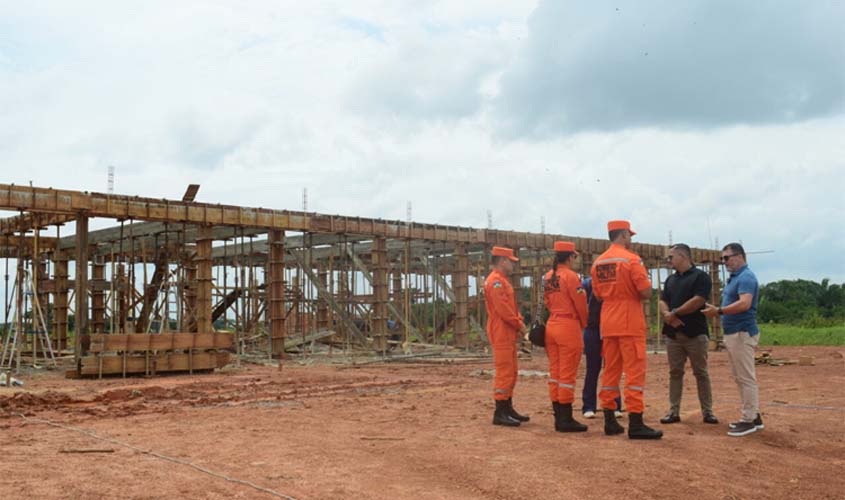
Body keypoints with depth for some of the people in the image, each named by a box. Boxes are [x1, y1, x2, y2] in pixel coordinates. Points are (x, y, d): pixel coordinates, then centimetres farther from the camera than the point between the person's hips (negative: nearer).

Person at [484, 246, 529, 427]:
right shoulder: (496, 281, -14)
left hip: (509, 335, 11)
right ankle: (500, 413, -6)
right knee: (504, 373, -9)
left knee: (511, 372, 15)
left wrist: (519, 323, 5)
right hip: (501, 335, -11)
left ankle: (508, 408, 23)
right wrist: (519, 324, -13)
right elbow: (503, 309, -21)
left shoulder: (503, 281, 20)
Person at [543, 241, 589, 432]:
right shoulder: (570, 275, -11)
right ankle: (566, 419, -2)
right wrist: (585, 323, 5)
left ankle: (558, 417, 15)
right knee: (567, 374, -4)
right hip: (568, 326, -8)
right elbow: (580, 303, -10)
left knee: (554, 372, 10)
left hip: (551, 325, 8)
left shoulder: (548, 277, 11)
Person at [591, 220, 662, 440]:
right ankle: (635, 424, -7)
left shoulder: (598, 262, 10)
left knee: (610, 370, 11)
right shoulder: (631, 259, -10)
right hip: (629, 323, -7)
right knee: (634, 371, -5)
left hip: (607, 323, 7)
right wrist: (635, 294, 7)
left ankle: (610, 421, 14)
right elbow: (646, 292, -13)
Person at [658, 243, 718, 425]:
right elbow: (662, 302, 11)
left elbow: (697, 301, -16)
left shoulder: (700, 276, -4)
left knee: (701, 373, 1)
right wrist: (667, 315, -10)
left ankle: (707, 412, 8)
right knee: (675, 373, 6)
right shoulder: (670, 279, 16)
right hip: (673, 334, 6)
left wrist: (674, 312, -11)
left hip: (695, 333, -6)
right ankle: (674, 411, 10)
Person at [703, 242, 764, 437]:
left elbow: (744, 304, -27)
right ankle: (753, 416, 22)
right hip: (732, 333, 11)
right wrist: (715, 310, 7)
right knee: (741, 377, 15)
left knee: (746, 377, -5)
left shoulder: (746, 277, -14)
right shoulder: (734, 277, 17)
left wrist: (719, 311, -24)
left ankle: (749, 420, -1)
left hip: (742, 333, -11)